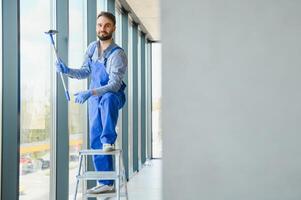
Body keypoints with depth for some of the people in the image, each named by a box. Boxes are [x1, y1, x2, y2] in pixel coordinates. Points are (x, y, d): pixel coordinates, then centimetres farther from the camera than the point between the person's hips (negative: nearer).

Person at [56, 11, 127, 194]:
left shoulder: (118, 54, -21)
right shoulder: (92, 48, 0)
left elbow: (114, 85, -27)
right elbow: (86, 72, 12)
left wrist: (89, 93, -36)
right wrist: (67, 70, -5)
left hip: (113, 96, -5)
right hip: (95, 98, 6)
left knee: (107, 98, -43)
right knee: (95, 140, 2)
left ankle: (109, 141, -33)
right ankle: (106, 183, 9)